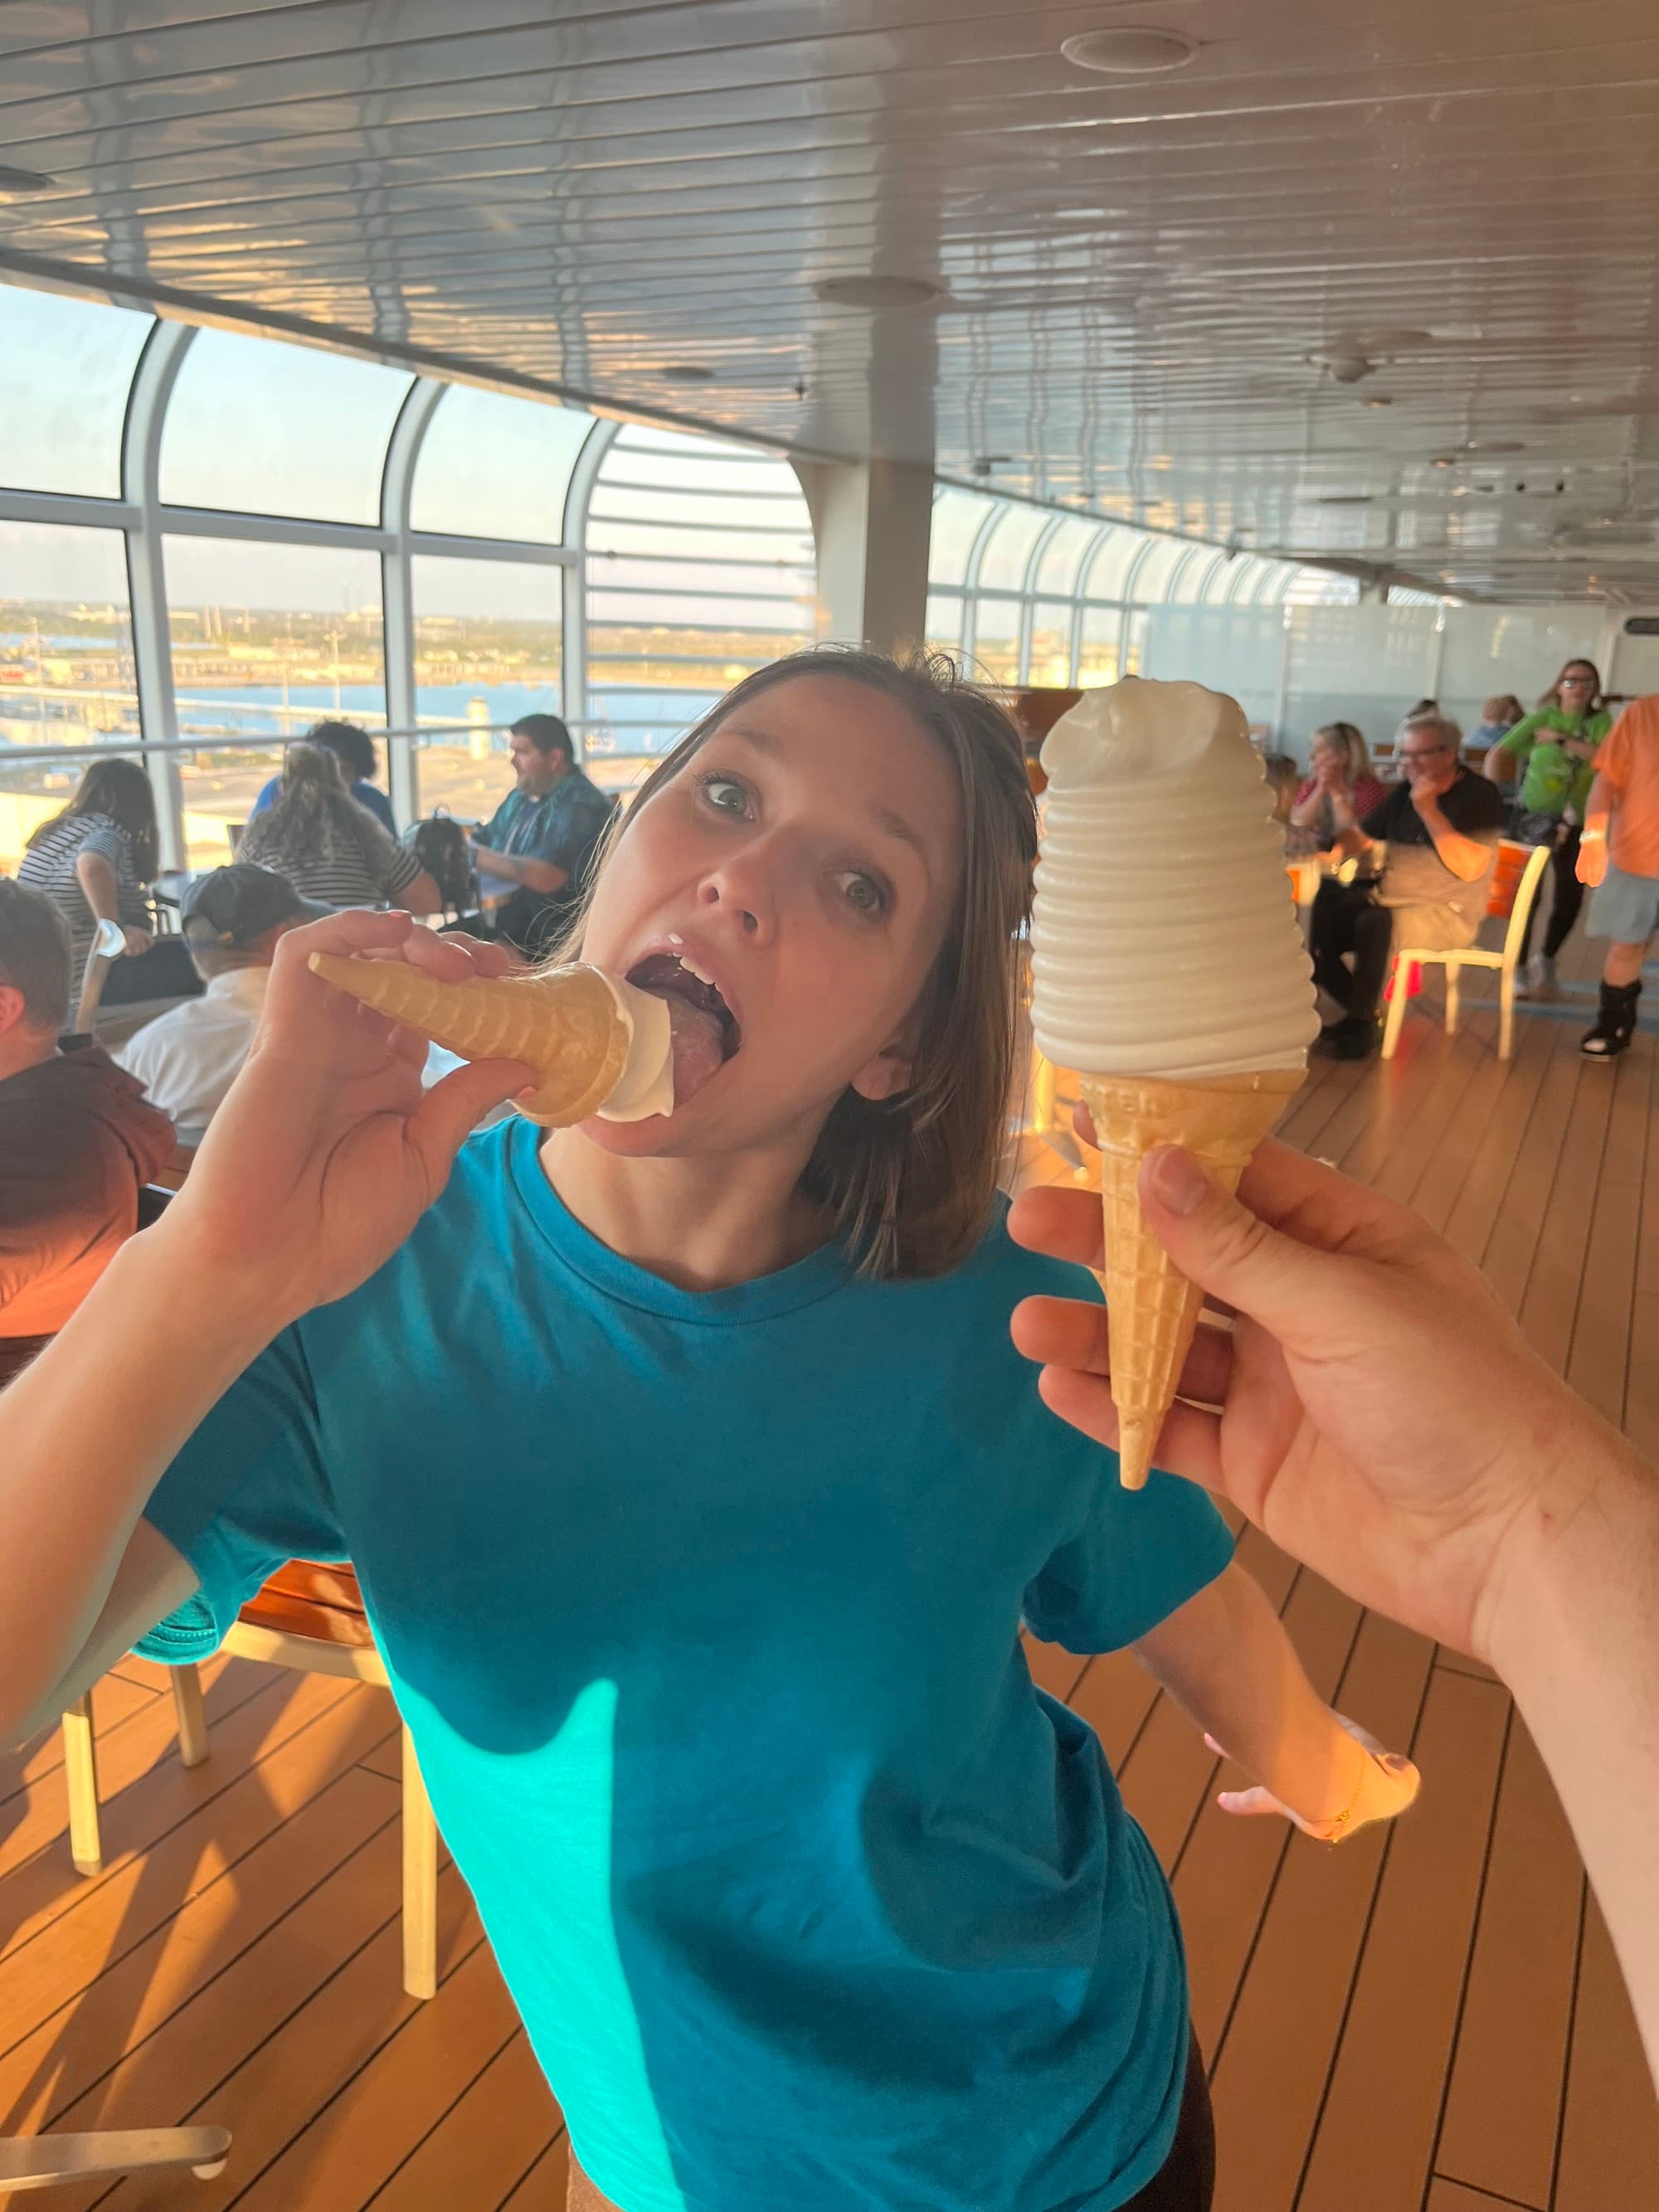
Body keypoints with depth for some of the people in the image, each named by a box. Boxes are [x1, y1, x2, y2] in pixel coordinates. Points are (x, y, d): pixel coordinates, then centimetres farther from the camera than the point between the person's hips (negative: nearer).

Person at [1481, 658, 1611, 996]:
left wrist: (1562, 740, -19)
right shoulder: (1542, 718, -5)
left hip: (1574, 821, 2)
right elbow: (1498, 753, -11)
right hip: (1533, 814, -2)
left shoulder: (1600, 722, 0)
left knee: (1571, 895, 5)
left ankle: (1546, 960, 28)